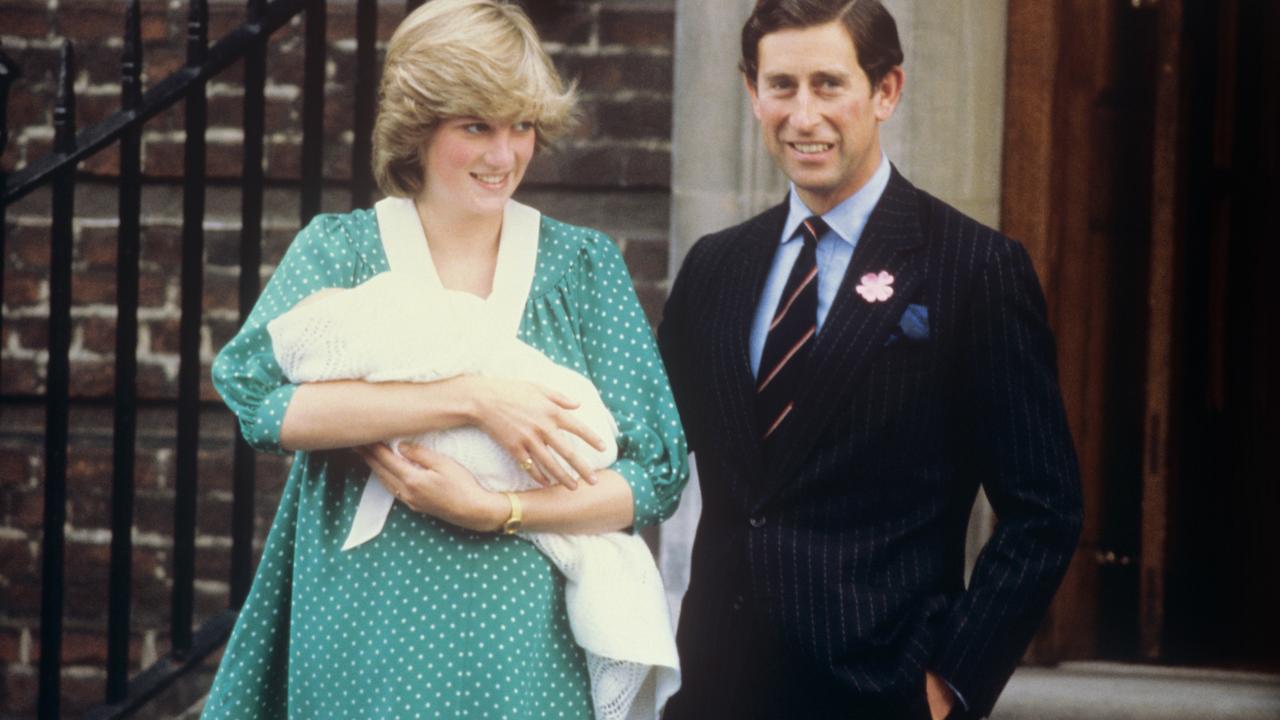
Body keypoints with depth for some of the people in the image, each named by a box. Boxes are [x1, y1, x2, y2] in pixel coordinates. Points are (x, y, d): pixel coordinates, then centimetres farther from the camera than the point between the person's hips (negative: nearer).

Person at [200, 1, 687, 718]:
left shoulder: (585, 264, 4)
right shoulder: (339, 248, 2)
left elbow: (656, 477, -2)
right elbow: (251, 390, -17)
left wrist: (490, 510, -17)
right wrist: (474, 398, -22)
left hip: (521, 655, 0)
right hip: (359, 651, 0)